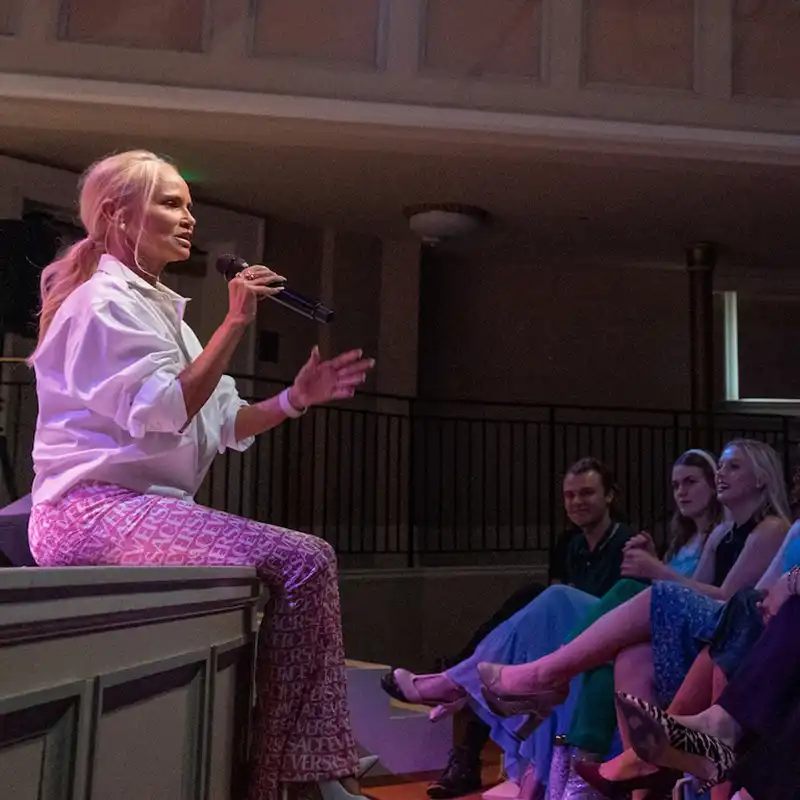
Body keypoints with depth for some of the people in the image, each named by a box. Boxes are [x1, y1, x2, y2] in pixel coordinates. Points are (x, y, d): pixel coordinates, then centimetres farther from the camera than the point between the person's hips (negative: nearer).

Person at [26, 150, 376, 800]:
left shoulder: (156, 308, 23)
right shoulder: (105, 300, -6)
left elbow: (222, 424, 17)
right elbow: (161, 413, -20)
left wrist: (297, 398, 4)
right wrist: (235, 324, -19)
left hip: (144, 509, 9)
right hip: (96, 510, -9)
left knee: (309, 561, -3)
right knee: (303, 561, -21)